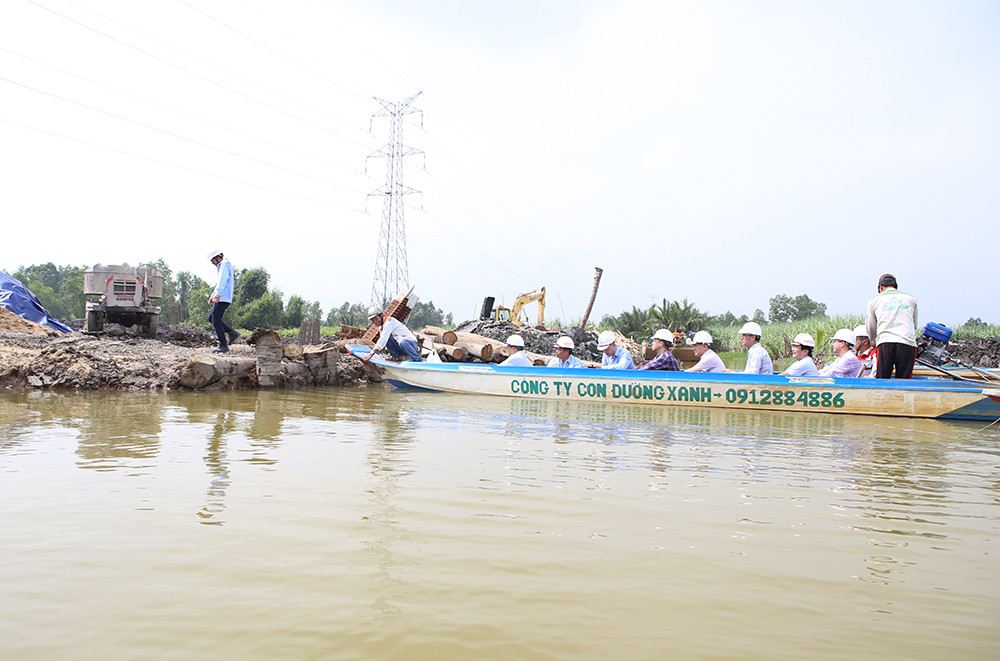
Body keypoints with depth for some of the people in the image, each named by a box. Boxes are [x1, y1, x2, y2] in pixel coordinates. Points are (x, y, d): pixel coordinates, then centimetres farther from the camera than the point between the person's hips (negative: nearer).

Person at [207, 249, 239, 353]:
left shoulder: (224, 265, -7)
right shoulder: (221, 267, 26)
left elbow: (222, 281, -23)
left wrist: (217, 294, -34)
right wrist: (212, 296, 35)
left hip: (223, 298, -10)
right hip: (222, 298, 10)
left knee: (216, 320, -9)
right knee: (211, 318, 12)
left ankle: (223, 346, -8)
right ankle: (232, 332, 7)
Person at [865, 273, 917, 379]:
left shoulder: (874, 300, 16)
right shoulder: (911, 299, 20)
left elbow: (871, 331, 20)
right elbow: (914, 326, 26)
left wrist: (875, 342, 39)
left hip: (885, 343, -1)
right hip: (908, 344, 1)